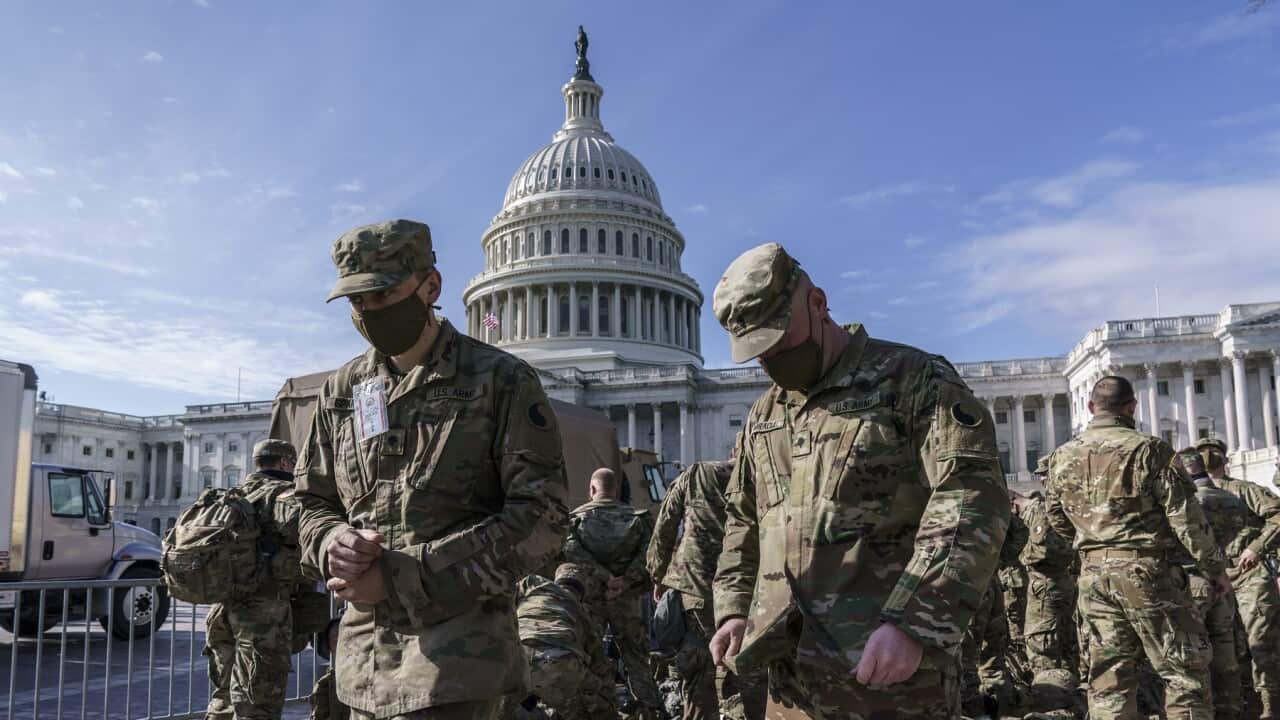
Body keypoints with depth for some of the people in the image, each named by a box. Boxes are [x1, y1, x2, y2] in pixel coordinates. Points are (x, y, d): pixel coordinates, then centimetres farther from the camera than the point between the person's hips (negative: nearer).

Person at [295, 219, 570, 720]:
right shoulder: (340, 391, 9)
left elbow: (541, 517, -12)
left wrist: (403, 577, -17)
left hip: (457, 652, -5)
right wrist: (333, 544, -10)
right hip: (364, 651, 5)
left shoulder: (501, 381, -7)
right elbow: (313, 504, 16)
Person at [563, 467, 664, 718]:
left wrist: (605, 577, -18)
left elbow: (571, 551, -15)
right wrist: (626, 581, -16)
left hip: (589, 597, -1)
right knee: (637, 660, 11)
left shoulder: (575, 518, 4)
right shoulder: (638, 517, 7)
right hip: (626, 599, 1)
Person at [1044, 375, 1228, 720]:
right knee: (1184, 666, 6)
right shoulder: (1147, 449, -10)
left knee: (1109, 674, 10)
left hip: (1092, 573, 5)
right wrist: (1214, 567, 2)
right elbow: (1185, 515, -8)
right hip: (1145, 569, -5)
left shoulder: (1062, 456, 6)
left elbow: (1056, 516, 15)